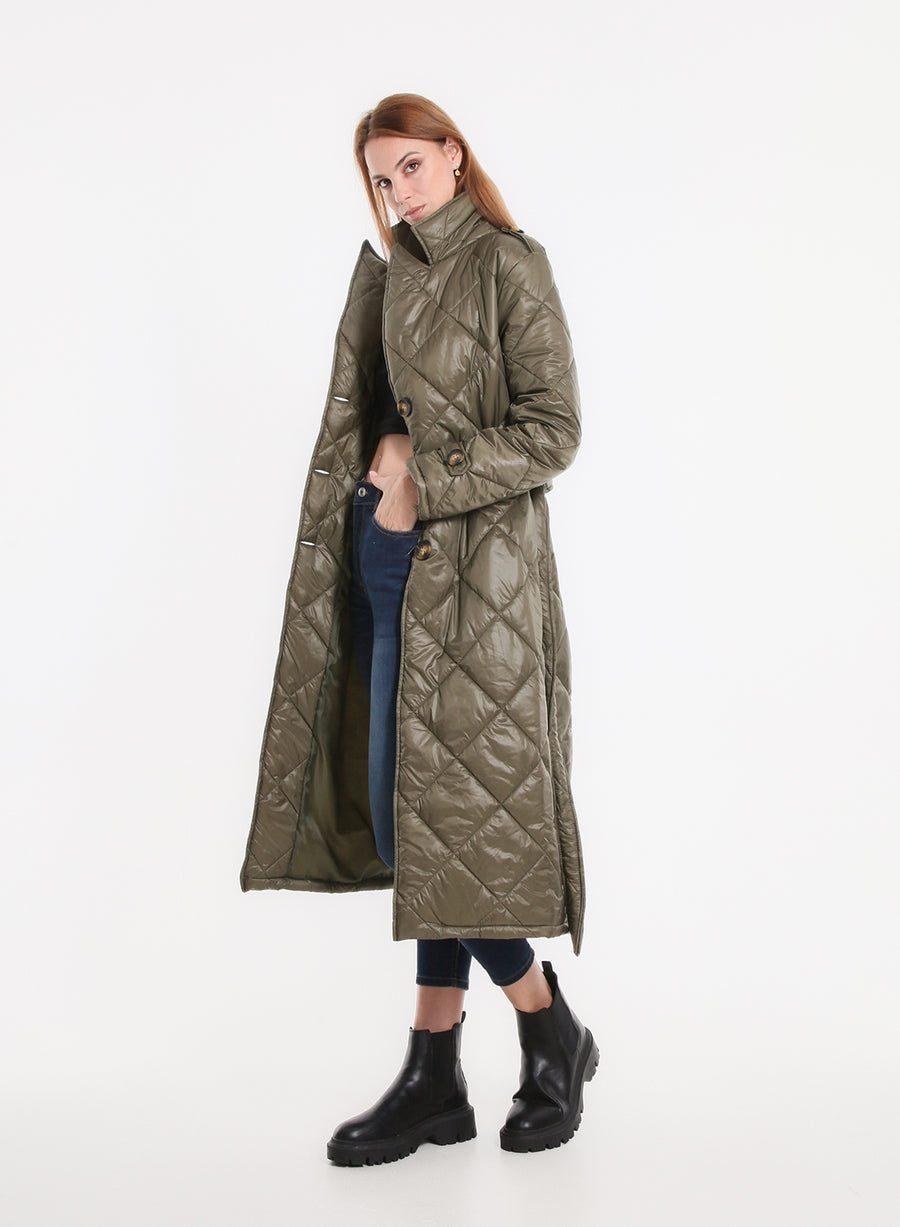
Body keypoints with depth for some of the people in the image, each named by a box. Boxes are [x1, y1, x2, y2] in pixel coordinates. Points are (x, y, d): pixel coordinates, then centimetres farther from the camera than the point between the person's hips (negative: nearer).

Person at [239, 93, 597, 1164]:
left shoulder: (510, 266, -4)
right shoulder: (381, 274, 17)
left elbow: (552, 432, -10)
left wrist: (423, 484, -13)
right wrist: (385, 457, 1)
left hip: (471, 565, -7)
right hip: (384, 557, 7)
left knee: (443, 806, -7)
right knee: (404, 811, 6)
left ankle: (552, 1034, 14)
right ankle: (435, 1079, 14)